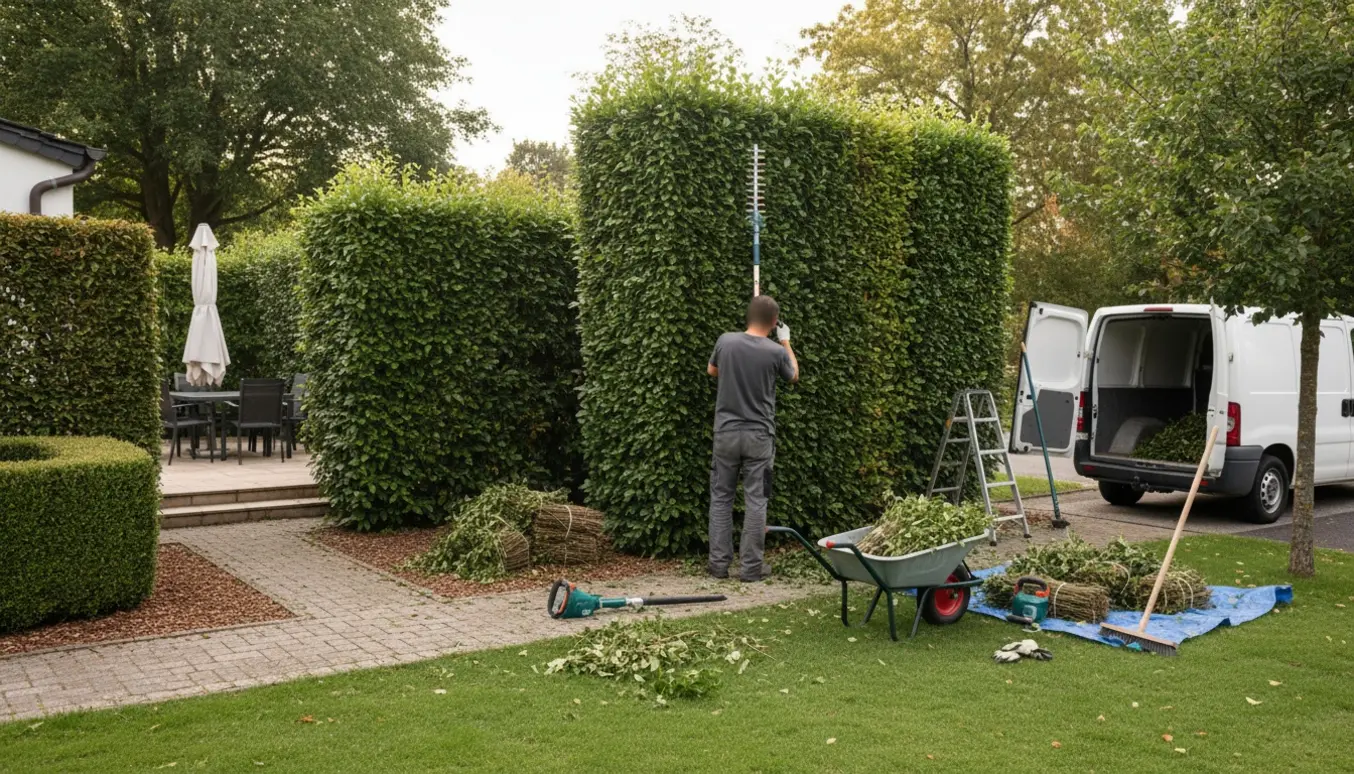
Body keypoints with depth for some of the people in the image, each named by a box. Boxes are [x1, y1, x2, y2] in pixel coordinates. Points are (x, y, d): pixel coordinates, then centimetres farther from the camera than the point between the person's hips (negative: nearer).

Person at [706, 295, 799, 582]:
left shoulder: (726, 341, -4)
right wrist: (785, 341, 24)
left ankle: (719, 563, 13)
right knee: (755, 501, 4)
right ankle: (750, 567, 7)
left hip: (726, 433, 2)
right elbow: (794, 376, 14)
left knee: (721, 497, 10)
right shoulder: (775, 351, -9)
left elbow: (712, 371, 16)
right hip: (759, 436, -2)